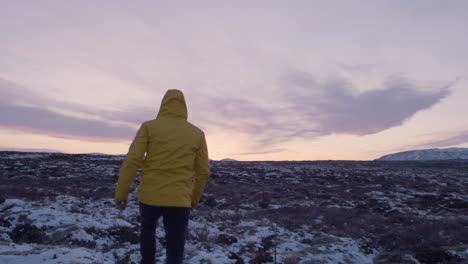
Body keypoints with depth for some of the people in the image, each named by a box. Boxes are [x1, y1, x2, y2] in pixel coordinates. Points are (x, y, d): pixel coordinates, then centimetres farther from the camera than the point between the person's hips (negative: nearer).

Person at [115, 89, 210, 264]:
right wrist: (194, 198, 20)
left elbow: (131, 162, -8)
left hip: (149, 197, 0)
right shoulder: (197, 134, 3)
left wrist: (121, 194, 2)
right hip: (179, 201, 0)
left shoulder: (149, 127, -2)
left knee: (148, 228, 32)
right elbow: (203, 172, 7)